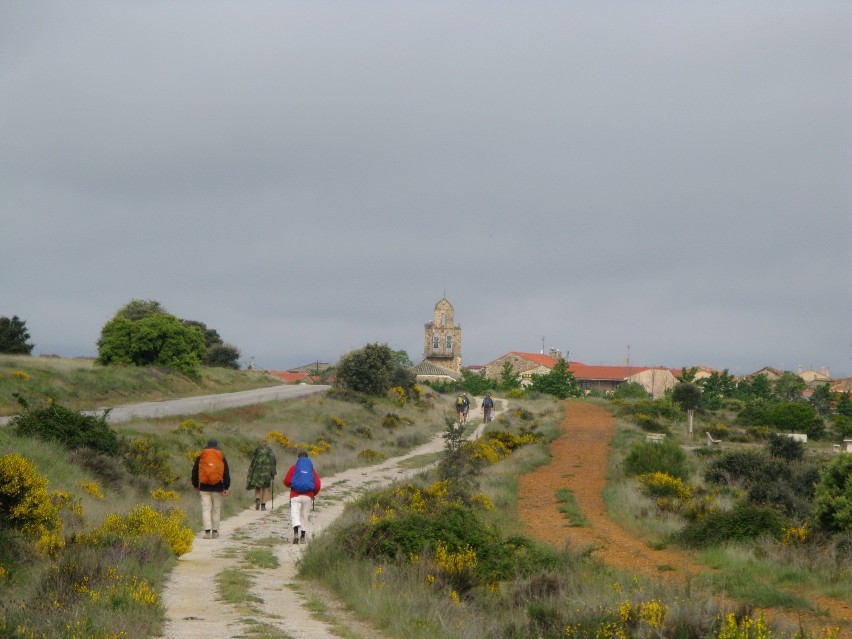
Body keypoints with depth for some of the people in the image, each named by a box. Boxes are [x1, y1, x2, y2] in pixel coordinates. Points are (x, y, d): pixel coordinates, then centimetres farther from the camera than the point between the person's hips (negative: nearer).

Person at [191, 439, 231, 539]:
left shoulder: (200, 457, 7)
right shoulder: (222, 457, 6)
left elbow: (195, 471, 12)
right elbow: (226, 473, 4)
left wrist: (195, 485, 23)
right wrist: (226, 487, 5)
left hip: (204, 487, 0)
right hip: (217, 487, 0)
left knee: (206, 508, -2)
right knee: (216, 509, 9)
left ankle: (207, 531, -13)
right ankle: (215, 531, 12)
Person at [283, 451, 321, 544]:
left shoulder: (294, 468, 8)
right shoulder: (312, 469, 11)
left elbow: (286, 481, 1)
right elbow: (318, 485, 3)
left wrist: (290, 486, 23)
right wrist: (313, 494, 19)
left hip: (295, 495, -2)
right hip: (308, 496, 2)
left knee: (295, 515, -6)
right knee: (305, 515, 14)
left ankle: (296, 532, -32)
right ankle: (303, 536, 18)